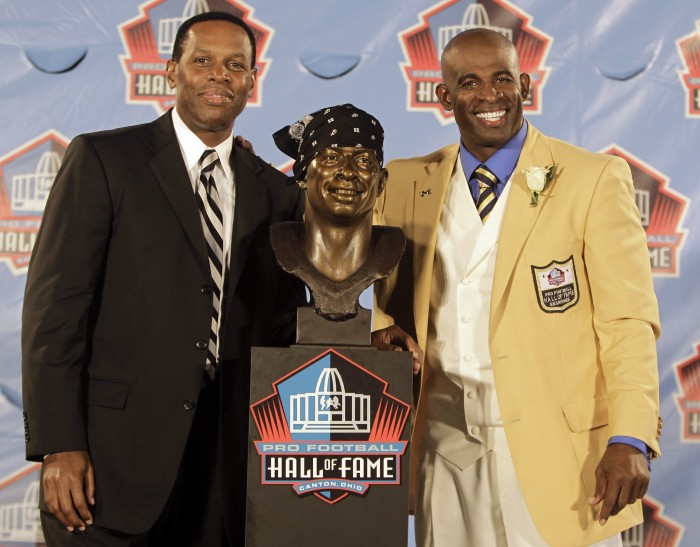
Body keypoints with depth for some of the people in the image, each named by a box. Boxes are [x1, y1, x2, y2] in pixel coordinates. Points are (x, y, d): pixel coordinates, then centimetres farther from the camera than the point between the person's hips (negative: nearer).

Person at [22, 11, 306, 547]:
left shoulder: (276, 194, 11)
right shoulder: (102, 159, -1)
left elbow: (282, 330, 13)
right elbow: (55, 307, -6)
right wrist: (58, 446, -13)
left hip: (228, 465, 4)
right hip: (115, 457, -3)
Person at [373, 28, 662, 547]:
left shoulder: (595, 178, -3)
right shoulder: (407, 183, 9)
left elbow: (628, 322, -8)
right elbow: (392, 308, 18)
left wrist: (629, 439, -18)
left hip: (551, 443, -3)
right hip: (445, 442, 3)